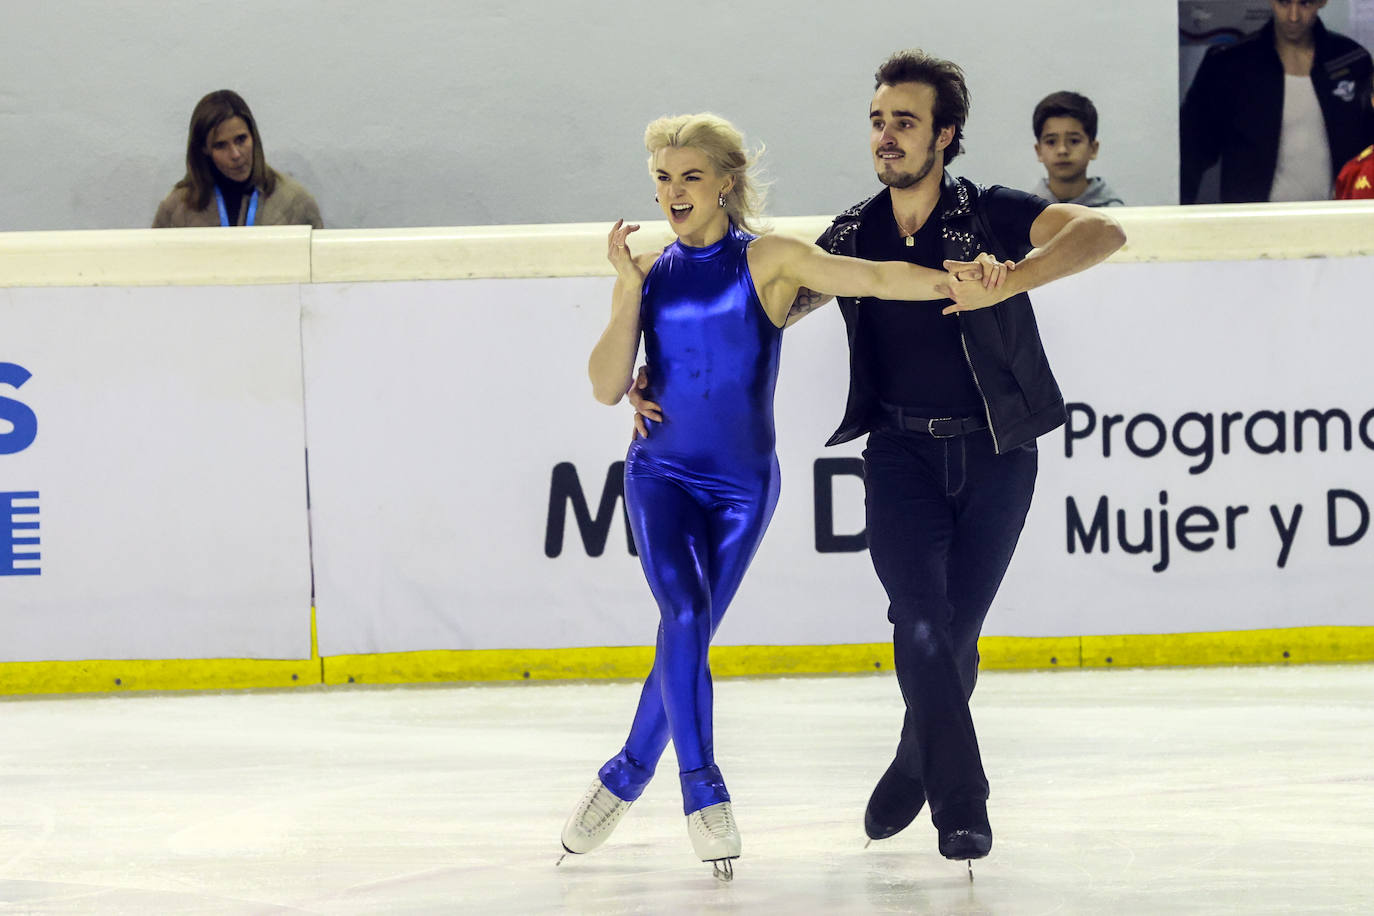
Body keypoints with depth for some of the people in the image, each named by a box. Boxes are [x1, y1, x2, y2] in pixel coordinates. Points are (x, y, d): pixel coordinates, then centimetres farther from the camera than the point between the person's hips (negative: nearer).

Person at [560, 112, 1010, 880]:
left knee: (689, 636, 2)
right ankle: (703, 790, -17)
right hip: (663, 475, 1)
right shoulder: (651, 275, 3)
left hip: (742, 486, -1)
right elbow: (608, 385, -4)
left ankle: (625, 778, 24)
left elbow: (868, 278, -19)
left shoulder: (768, 261, -6)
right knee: (685, 614, -22)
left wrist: (953, 281, -36)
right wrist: (629, 287, -12)